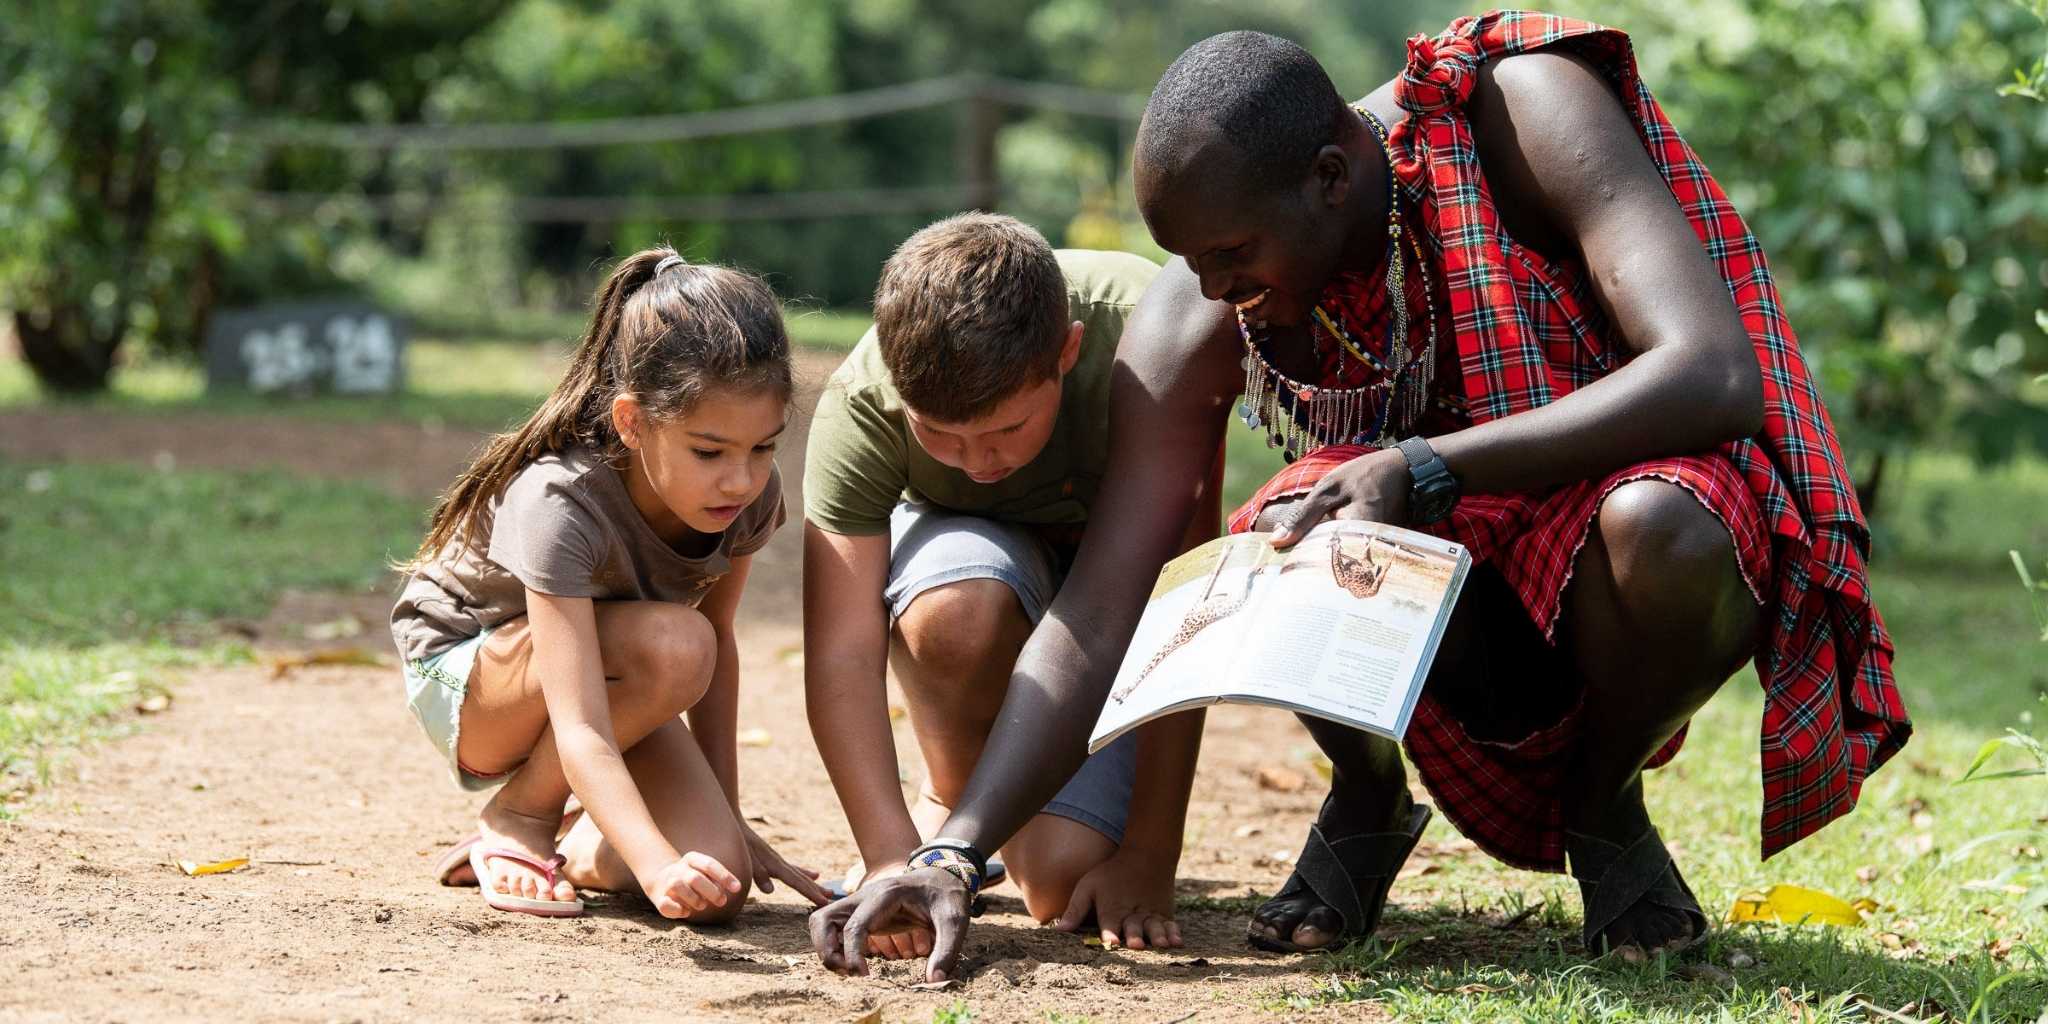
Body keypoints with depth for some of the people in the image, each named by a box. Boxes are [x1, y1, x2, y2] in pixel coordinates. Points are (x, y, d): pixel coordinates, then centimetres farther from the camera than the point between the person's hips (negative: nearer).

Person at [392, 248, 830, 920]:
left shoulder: (750, 498, -19)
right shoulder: (560, 505, -36)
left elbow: (718, 647, -1)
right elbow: (581, 734, -44)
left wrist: (727, 822, -2)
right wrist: (659, 866, -58)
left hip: (602, 682, 5)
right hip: (462, 674, -5)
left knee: (717, 891, -21)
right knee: (673, 644, -36)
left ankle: (582, 852, 13)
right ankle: (516, 820, -12)